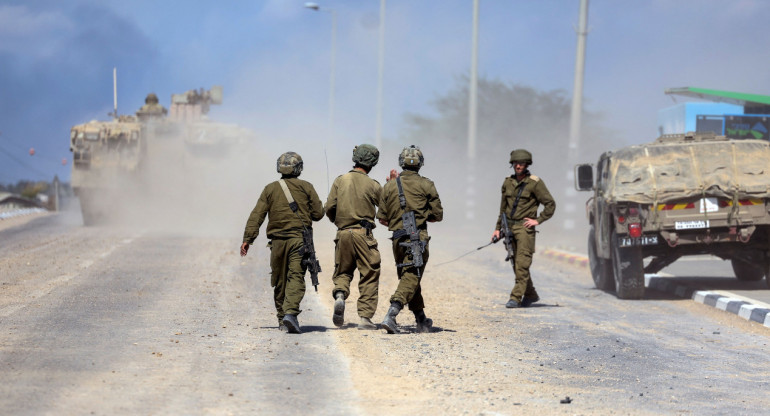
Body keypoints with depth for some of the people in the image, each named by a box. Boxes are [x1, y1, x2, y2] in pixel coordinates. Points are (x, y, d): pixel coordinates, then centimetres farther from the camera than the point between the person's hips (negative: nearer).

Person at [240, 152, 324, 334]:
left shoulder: (270, 189, 7)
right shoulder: (306, 187, 3)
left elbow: (257, 215, 0)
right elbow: (318, 213, 2)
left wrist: (248, 238, -2)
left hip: (278, 240, 2)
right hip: (299, 239, -2)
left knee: (279, 281, 12)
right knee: (296, 277, -9)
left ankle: (282, 319, 18)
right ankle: (290, 312, -28)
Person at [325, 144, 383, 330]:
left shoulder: (340, 181, 3)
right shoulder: (373, 185, -3)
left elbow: (329, 208, 0)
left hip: (343, 233, 3)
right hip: (363, 234, -3)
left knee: (342, 272, 17)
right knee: (369, 276, 5)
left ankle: (340, 295, -14)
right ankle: (365, 317, 0)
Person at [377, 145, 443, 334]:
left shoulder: (390, 186, 8)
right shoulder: (426, 185, 0)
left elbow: (382, 218, 10)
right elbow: (438, 215, 3)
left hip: (397, 239, 4)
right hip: (418, 237, -4)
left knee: (409, 277, 17)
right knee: (411, 277, -8)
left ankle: (421, 320, 24)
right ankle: (391, 315, -27)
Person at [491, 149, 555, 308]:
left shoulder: (535, 183, -5)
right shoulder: (508, 183, 11)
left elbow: (550, 204, -4)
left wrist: (538, 220, -9)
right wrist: (498, 228, 16)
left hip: (524, 227, -6)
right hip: (509, 227, 6)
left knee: (522, 264, -12)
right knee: (516, 264, 10)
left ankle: (516, 298, -15)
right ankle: (530, 295, 24)